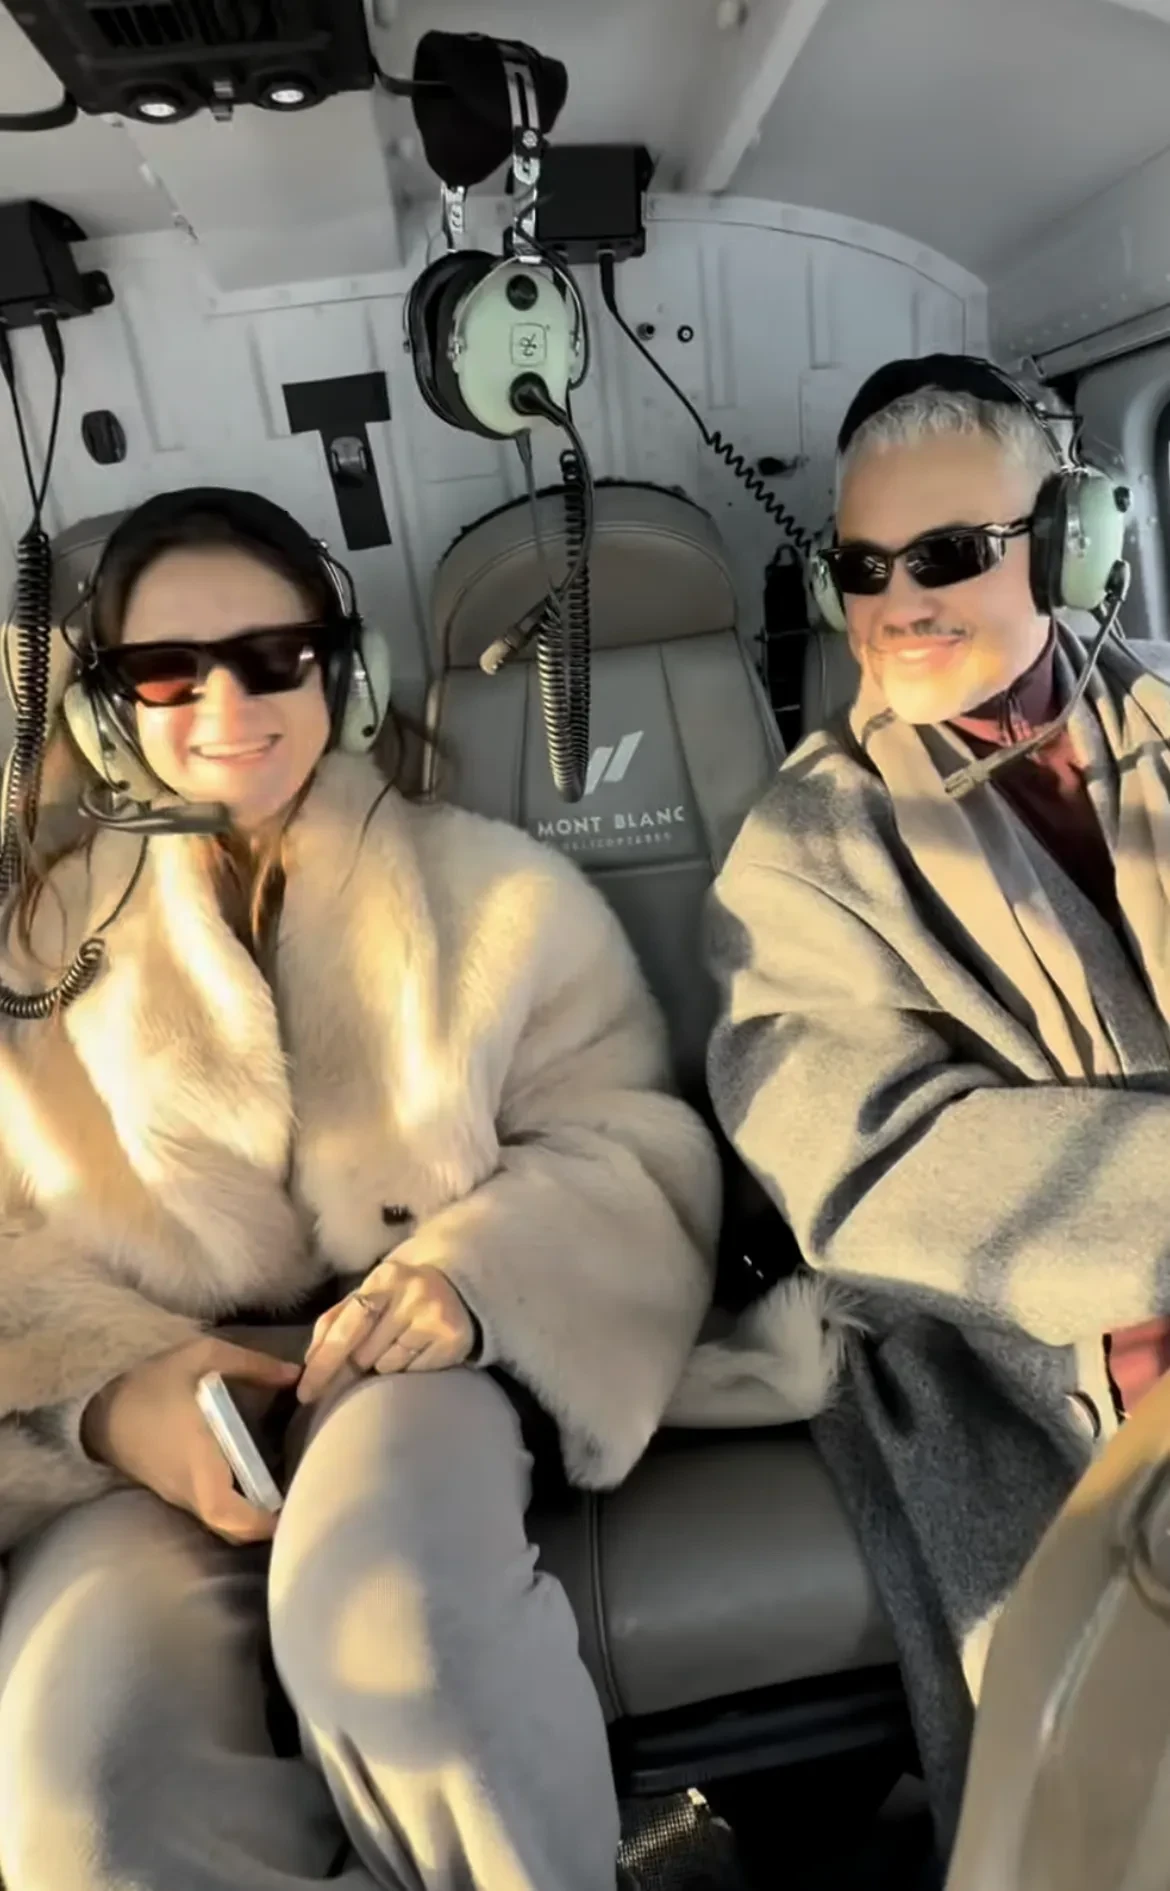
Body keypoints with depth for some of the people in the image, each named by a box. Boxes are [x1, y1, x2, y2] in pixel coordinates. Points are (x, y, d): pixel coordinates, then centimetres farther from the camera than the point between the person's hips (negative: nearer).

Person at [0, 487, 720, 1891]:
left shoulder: (494, 887, 7)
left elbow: (634, 1146, 1)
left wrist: (472, 1269, -18)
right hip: (160, 1426, 2)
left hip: (422, 1363, 0)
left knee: (376, 1610, -33)